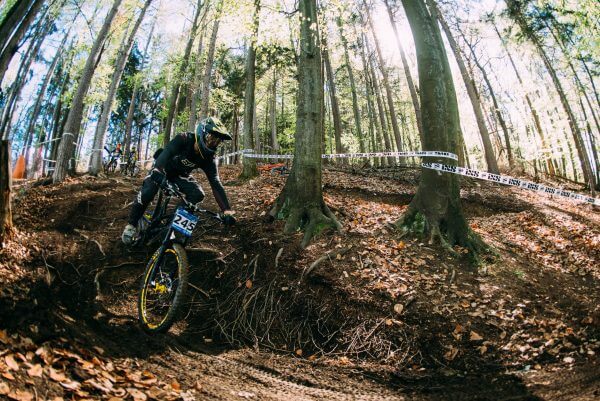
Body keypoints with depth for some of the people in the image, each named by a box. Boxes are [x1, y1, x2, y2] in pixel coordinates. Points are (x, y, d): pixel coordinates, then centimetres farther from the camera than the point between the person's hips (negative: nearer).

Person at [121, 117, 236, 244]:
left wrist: (227, 210, -36)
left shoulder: (208, 158, -21)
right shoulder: (184, 139, -29)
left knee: (198, 194, -23)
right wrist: (158, 170, -69)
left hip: (180, 176, 3)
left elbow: (215, 184, -25)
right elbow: (166, 152, -46)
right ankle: (131, 225, -7)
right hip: (162, 170, -3)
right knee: (148, 191, -29)